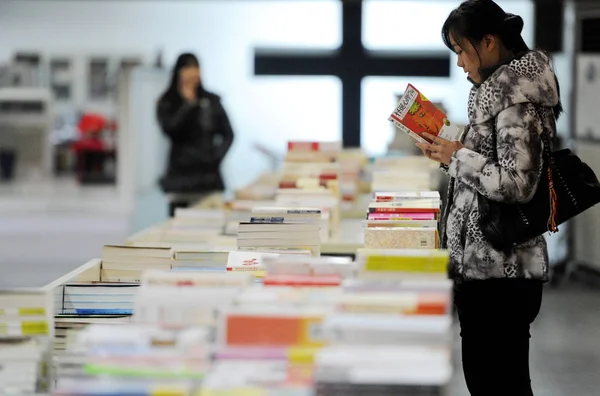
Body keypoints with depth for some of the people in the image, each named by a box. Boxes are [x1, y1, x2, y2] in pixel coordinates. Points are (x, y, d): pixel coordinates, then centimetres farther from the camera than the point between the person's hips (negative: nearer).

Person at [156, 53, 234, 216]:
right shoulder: (167, 103, 7)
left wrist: (218, 155, -4)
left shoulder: (212, 101, 11)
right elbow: (170, 129, -10)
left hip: (208, 174, 1)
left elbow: (228, 134, 11)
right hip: (181, 173, -1)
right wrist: (188, 103, -6)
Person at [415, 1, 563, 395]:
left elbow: (517, 184, -23)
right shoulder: (503, 87, 15)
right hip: (487, 263, 10)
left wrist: (458, 157, -14)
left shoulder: (517, 98, -16)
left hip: (498, 270, -10)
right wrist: (453, 154, 10)